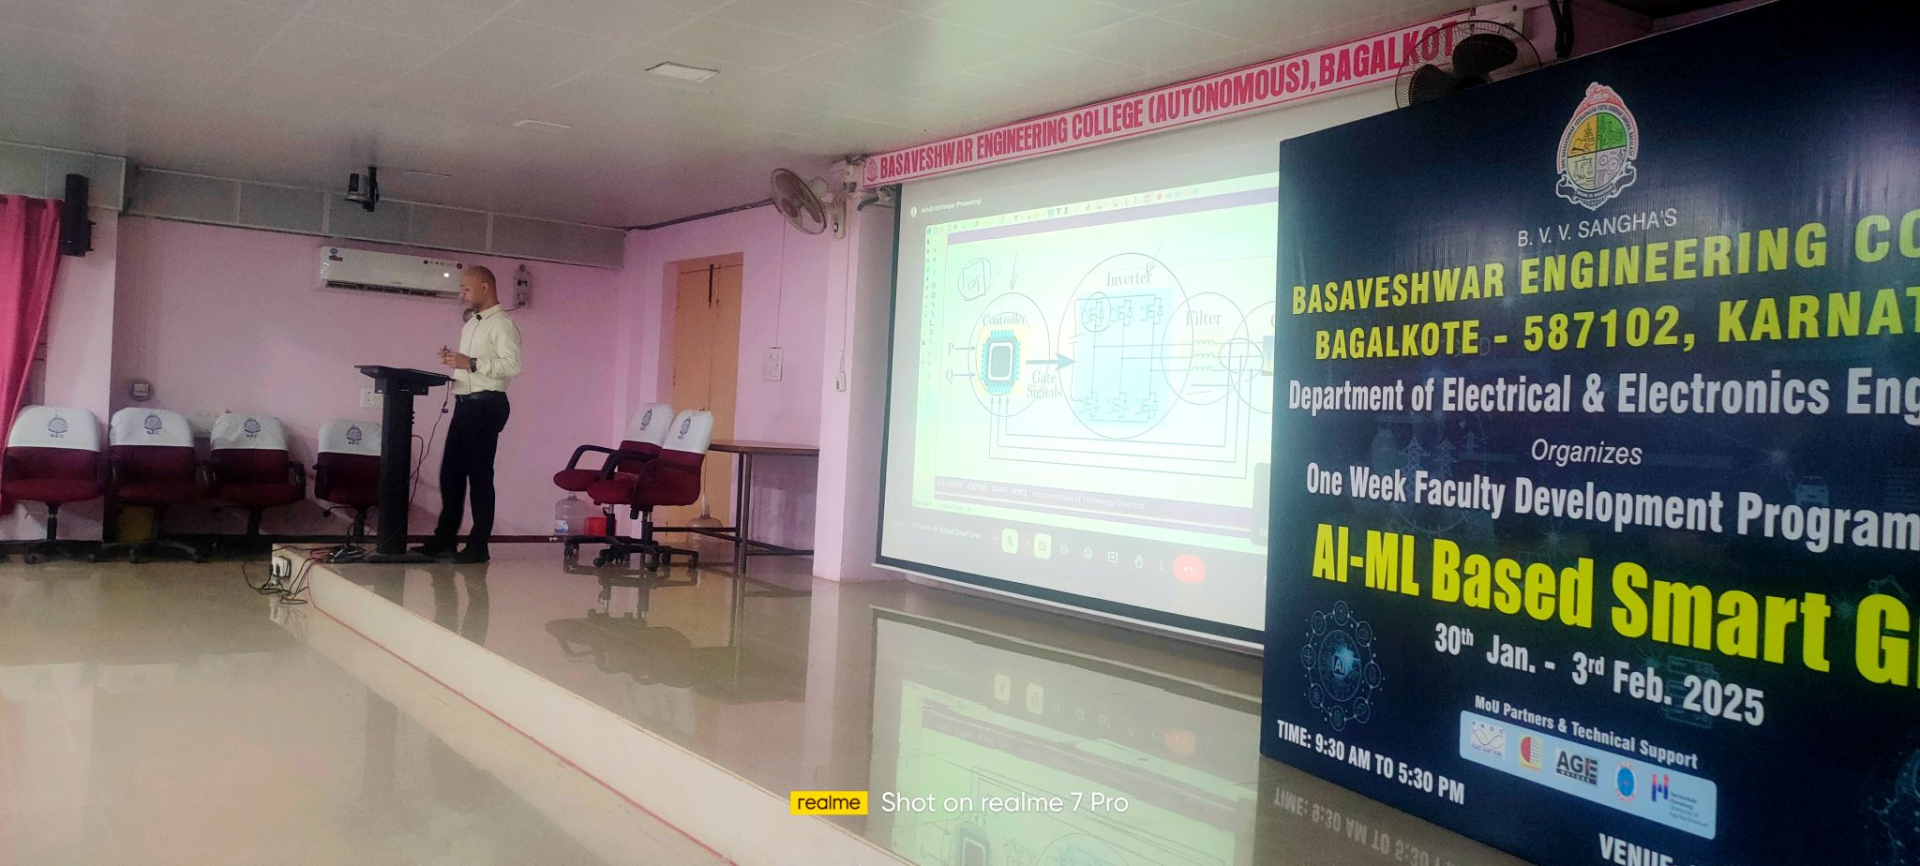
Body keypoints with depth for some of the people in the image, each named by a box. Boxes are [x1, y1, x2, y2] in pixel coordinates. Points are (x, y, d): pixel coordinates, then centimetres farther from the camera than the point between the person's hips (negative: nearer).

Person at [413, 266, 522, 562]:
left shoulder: (502, 325, -9)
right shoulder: (470, 325, 20)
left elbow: (513, 365, -22)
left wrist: (471, 363, -24)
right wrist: (453, 361, 8)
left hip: (486, 406, -9)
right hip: (464, 404, 9)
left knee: (480, 475, -3)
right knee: (450, 472, 10)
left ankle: (478, 546, 4)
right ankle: (444, 540, 18)